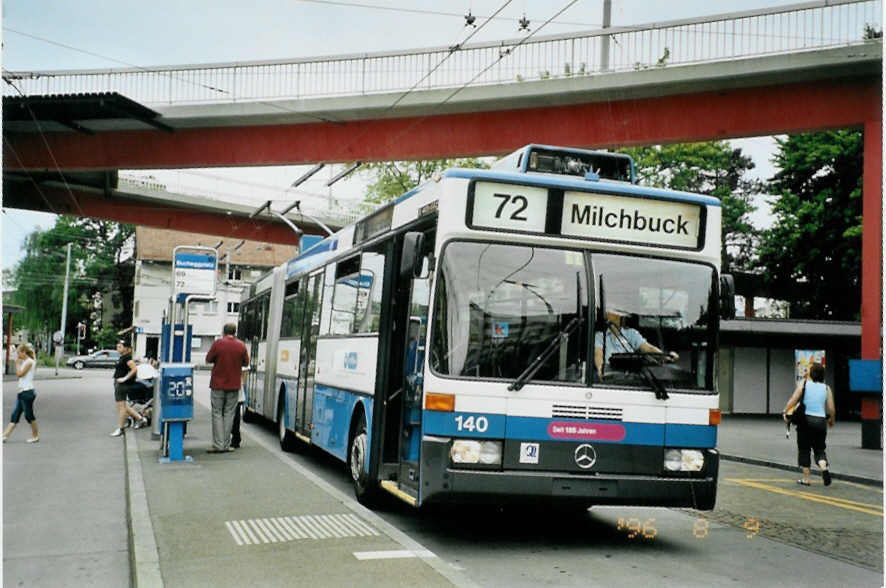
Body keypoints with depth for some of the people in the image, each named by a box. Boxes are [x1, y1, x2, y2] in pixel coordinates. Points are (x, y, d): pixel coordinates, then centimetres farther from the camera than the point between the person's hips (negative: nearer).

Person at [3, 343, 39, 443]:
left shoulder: (29, 362, -13)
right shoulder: (24, 362, 16)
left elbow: (20, 374, -15)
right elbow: (19, 374, 16)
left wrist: (17, 362, -7)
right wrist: (18, 362, 13)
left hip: (27, 392, -10)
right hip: (21, 391, 10)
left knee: (29, 415, 0)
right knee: (15, 415, 5)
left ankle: (36, 436, 12)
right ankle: (5, 435, 4)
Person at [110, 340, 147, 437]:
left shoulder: (126, 358, -14)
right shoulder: (121, 358, 15)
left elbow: (134, 369, -24)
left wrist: (125, 378, -22)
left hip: (122, 385, -11)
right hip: (118, 384, 11)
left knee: (121, 406, -3)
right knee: (123, 405, 14)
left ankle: (121, 429, 4)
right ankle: (140, 418, 20)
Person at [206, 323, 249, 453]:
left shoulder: (218, 343, -9)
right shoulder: (241, 345, -1)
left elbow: (208, 360, -1)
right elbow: (246, 363, 7)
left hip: (218, 385, -2)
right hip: (234, 385, 2)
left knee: (217, 414, 5)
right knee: (229, 414, 9)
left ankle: (218, 445, 1)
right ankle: (226, 445, 9)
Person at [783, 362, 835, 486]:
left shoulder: (803, 384, -1)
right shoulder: (826, 388, 4)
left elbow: (793, 400, -10)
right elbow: (831, 409, 1)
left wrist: (785, 412, -1)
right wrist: (831, 420, 18)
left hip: (805, 420, -2)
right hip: (821, 420, 2)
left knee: (804, 449, 9)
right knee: (819, 449, 13)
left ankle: (806, 478, 9)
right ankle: (824, 467, -18)